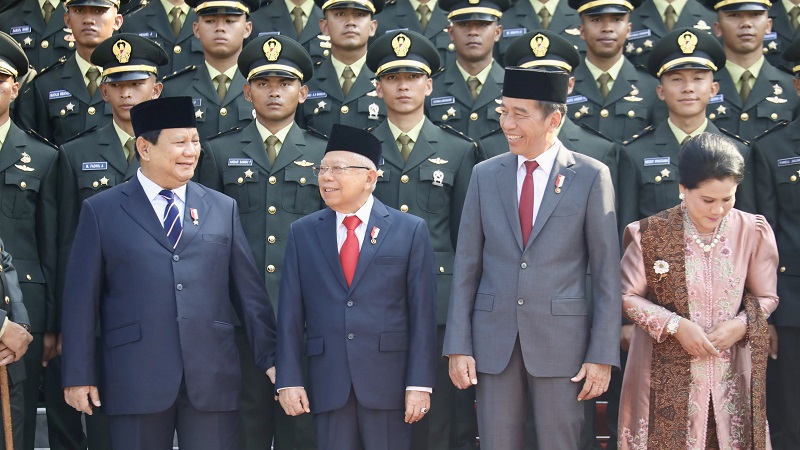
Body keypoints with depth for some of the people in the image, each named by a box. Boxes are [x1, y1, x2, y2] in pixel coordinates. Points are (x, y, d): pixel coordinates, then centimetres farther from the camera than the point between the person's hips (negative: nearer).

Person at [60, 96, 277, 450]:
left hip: (213, 378, 2)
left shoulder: (223, 208, 11)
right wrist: (79, 376, -2)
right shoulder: (101, 211, 4)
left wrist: (270, 357, 6)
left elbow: (249, 290, 11)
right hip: (134, 380, -2)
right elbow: (81, 298, 2)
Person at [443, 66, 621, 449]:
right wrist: (458, 346, 1)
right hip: (494, 342, 3)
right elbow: (466, 266, 7)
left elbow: (606, 274, -2)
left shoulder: (591, 176, -1)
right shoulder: (485, 175, 7)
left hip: (561, 342, -2)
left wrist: (602, 356, -7)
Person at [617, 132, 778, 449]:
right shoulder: (651, 234, -7)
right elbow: (628, 296, -2)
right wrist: (675, 325, -14)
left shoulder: (753, 232, -3)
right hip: (667, 375, -1)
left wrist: (741, 325, -13)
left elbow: (765, 297, 6)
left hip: (731, 375, 2)